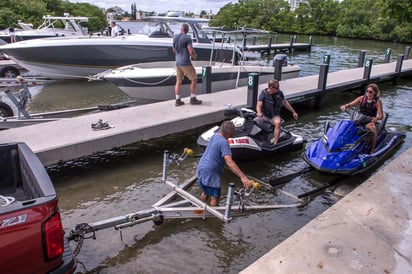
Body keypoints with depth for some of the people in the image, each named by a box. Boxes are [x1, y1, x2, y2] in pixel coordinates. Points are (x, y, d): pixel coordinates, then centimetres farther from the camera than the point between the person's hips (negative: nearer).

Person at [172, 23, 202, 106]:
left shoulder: (175, 37, 9)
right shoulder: (187, 38, -13)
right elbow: (191, 52, -19)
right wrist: (194, 56, 4)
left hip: (178, 62, 7)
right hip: (186, 63, -7)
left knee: (178, 81, 10)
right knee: (194, 79, 5)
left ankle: (178, 100, 7)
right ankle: (193, 99, 4)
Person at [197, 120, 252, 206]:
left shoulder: (214, 136, 6)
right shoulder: (223, 142, -22)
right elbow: (229, 162, -33)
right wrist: (243, 177, -37)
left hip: (201, 168, 10)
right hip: (210, 173, -10)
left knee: (205, 192, 27)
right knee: (215, 197, 2)